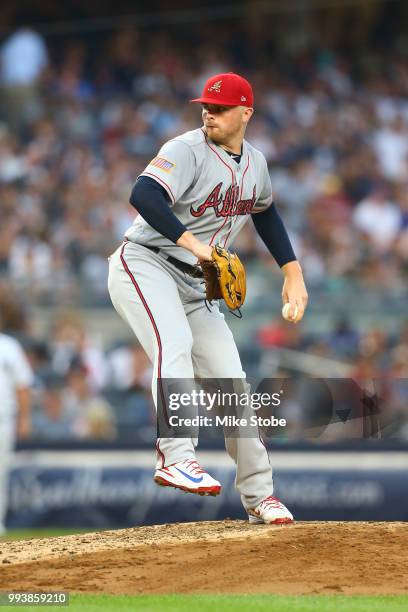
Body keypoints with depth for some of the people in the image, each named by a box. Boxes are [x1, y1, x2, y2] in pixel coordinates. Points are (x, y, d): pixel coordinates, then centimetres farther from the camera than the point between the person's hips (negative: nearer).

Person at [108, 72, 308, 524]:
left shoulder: (255, 164, 10)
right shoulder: (187, 150, -14)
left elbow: (265, 214, 29)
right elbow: (143, 195, -31)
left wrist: (293, 274, 22)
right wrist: (192, 242, -41)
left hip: (194, 285, 7)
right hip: (144, 266, -7)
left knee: (231, 380, 2)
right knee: (175, 344, -33)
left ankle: (258, 495, 11)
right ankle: (175, 457, -44)